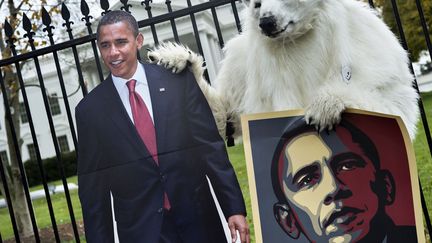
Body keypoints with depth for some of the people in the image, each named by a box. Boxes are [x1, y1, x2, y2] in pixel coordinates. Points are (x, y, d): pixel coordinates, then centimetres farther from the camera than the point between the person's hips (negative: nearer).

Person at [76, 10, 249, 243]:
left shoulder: (178, 81, -1)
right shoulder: (89, 110, -1)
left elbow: (211, 147, -1)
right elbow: (92, 188, 2)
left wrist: (235, 208, -4)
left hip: (198, 220, 1)